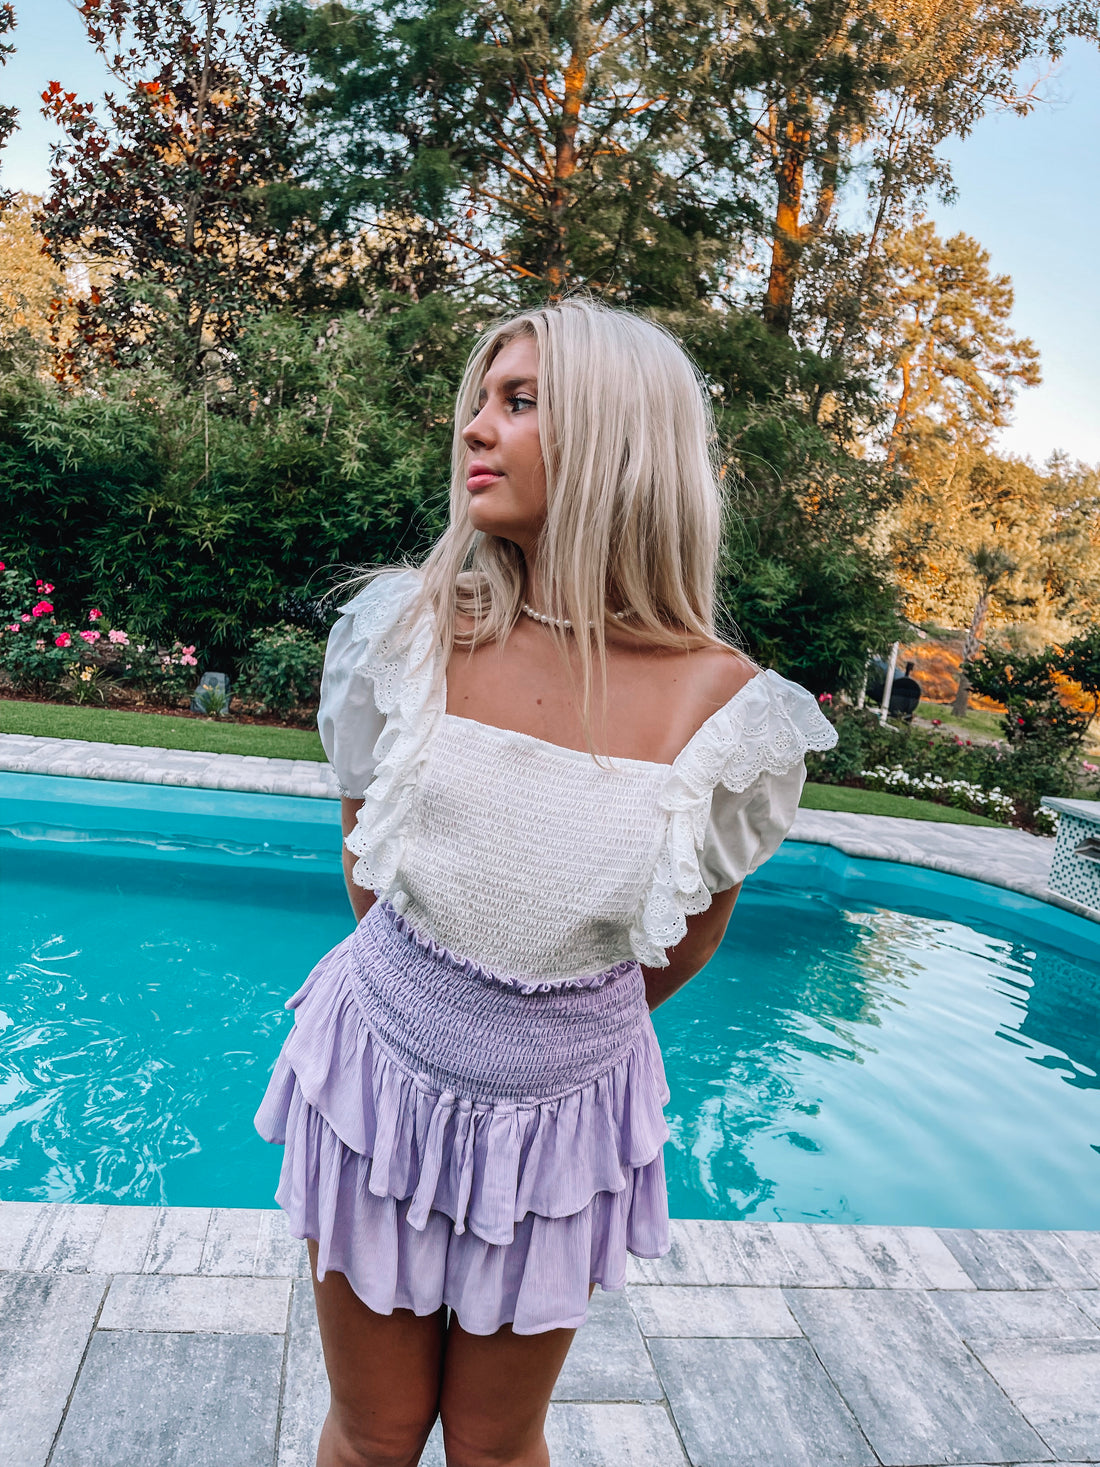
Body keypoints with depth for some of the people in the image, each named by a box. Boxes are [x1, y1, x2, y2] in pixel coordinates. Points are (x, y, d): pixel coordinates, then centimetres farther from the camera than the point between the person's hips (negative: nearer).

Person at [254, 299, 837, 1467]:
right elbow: (363, 863, 3)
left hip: (564, 1110, -1)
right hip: (380, 1073, 1)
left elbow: (691, 934, 0)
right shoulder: (408, 633, -14)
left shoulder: (724, 705, -19)